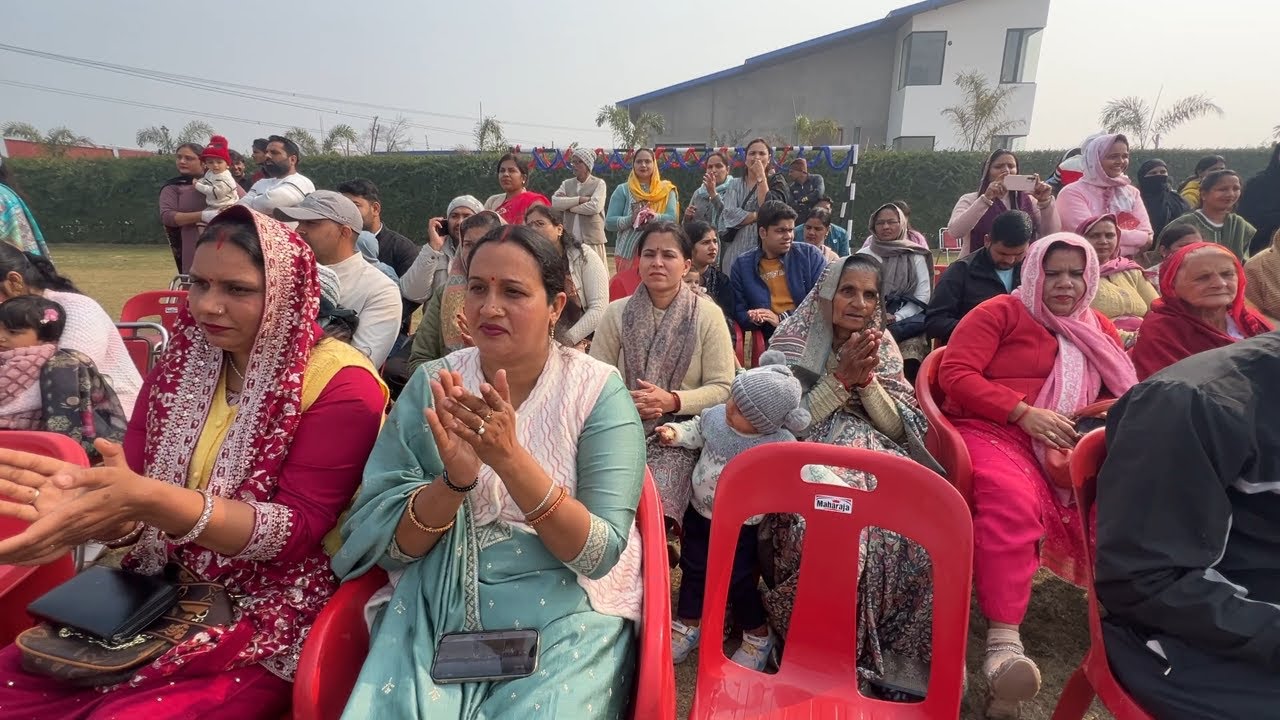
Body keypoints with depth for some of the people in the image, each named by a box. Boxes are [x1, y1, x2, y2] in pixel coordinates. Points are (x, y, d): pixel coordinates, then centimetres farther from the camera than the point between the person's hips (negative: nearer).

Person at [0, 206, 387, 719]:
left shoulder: (341, 384, -14)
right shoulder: (182, 363, 5)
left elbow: (298, 531, -19)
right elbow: (132, 496, -1)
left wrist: (152, 501, -31)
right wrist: (92, 500, -25)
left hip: (269, 619, -5)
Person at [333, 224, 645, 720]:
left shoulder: (597, 389, -8)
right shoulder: (431, 383, -1)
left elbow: (600, 553, -14)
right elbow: (382, 542, -5)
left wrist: (511, 458, -28)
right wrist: (455, 478, -25)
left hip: (566, 617, -1)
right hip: (432, 612, 2)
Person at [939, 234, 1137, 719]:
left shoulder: (1099, 329, 25)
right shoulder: (1001, 312, 6)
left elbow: (1126, 393, 25)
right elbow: (954, 374, -6)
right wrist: (1025, 413, -14)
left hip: (1067, 444, 6)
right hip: (992, 430, -6)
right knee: (1012, 500, -37)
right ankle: (1003, 644, -39)